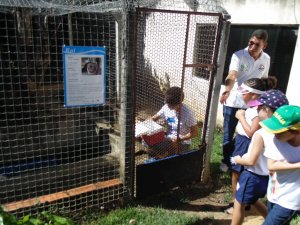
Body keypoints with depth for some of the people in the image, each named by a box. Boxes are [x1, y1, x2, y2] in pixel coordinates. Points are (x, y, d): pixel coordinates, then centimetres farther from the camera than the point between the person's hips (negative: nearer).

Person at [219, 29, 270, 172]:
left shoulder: (266, 59, 0)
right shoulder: (239, 55, -16)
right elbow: (231, 76, -33)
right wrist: (226, 91, -52)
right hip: (233, 102, -3)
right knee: (228, 135, 8)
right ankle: (226, 161, 30)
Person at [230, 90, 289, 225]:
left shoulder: (260, 134, -27)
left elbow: (251, 161, -24)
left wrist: (236, 159, -6)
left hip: (252, 177, -7)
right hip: (267, 176, 8)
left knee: (239, 205, 12)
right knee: (254, 200, 32)